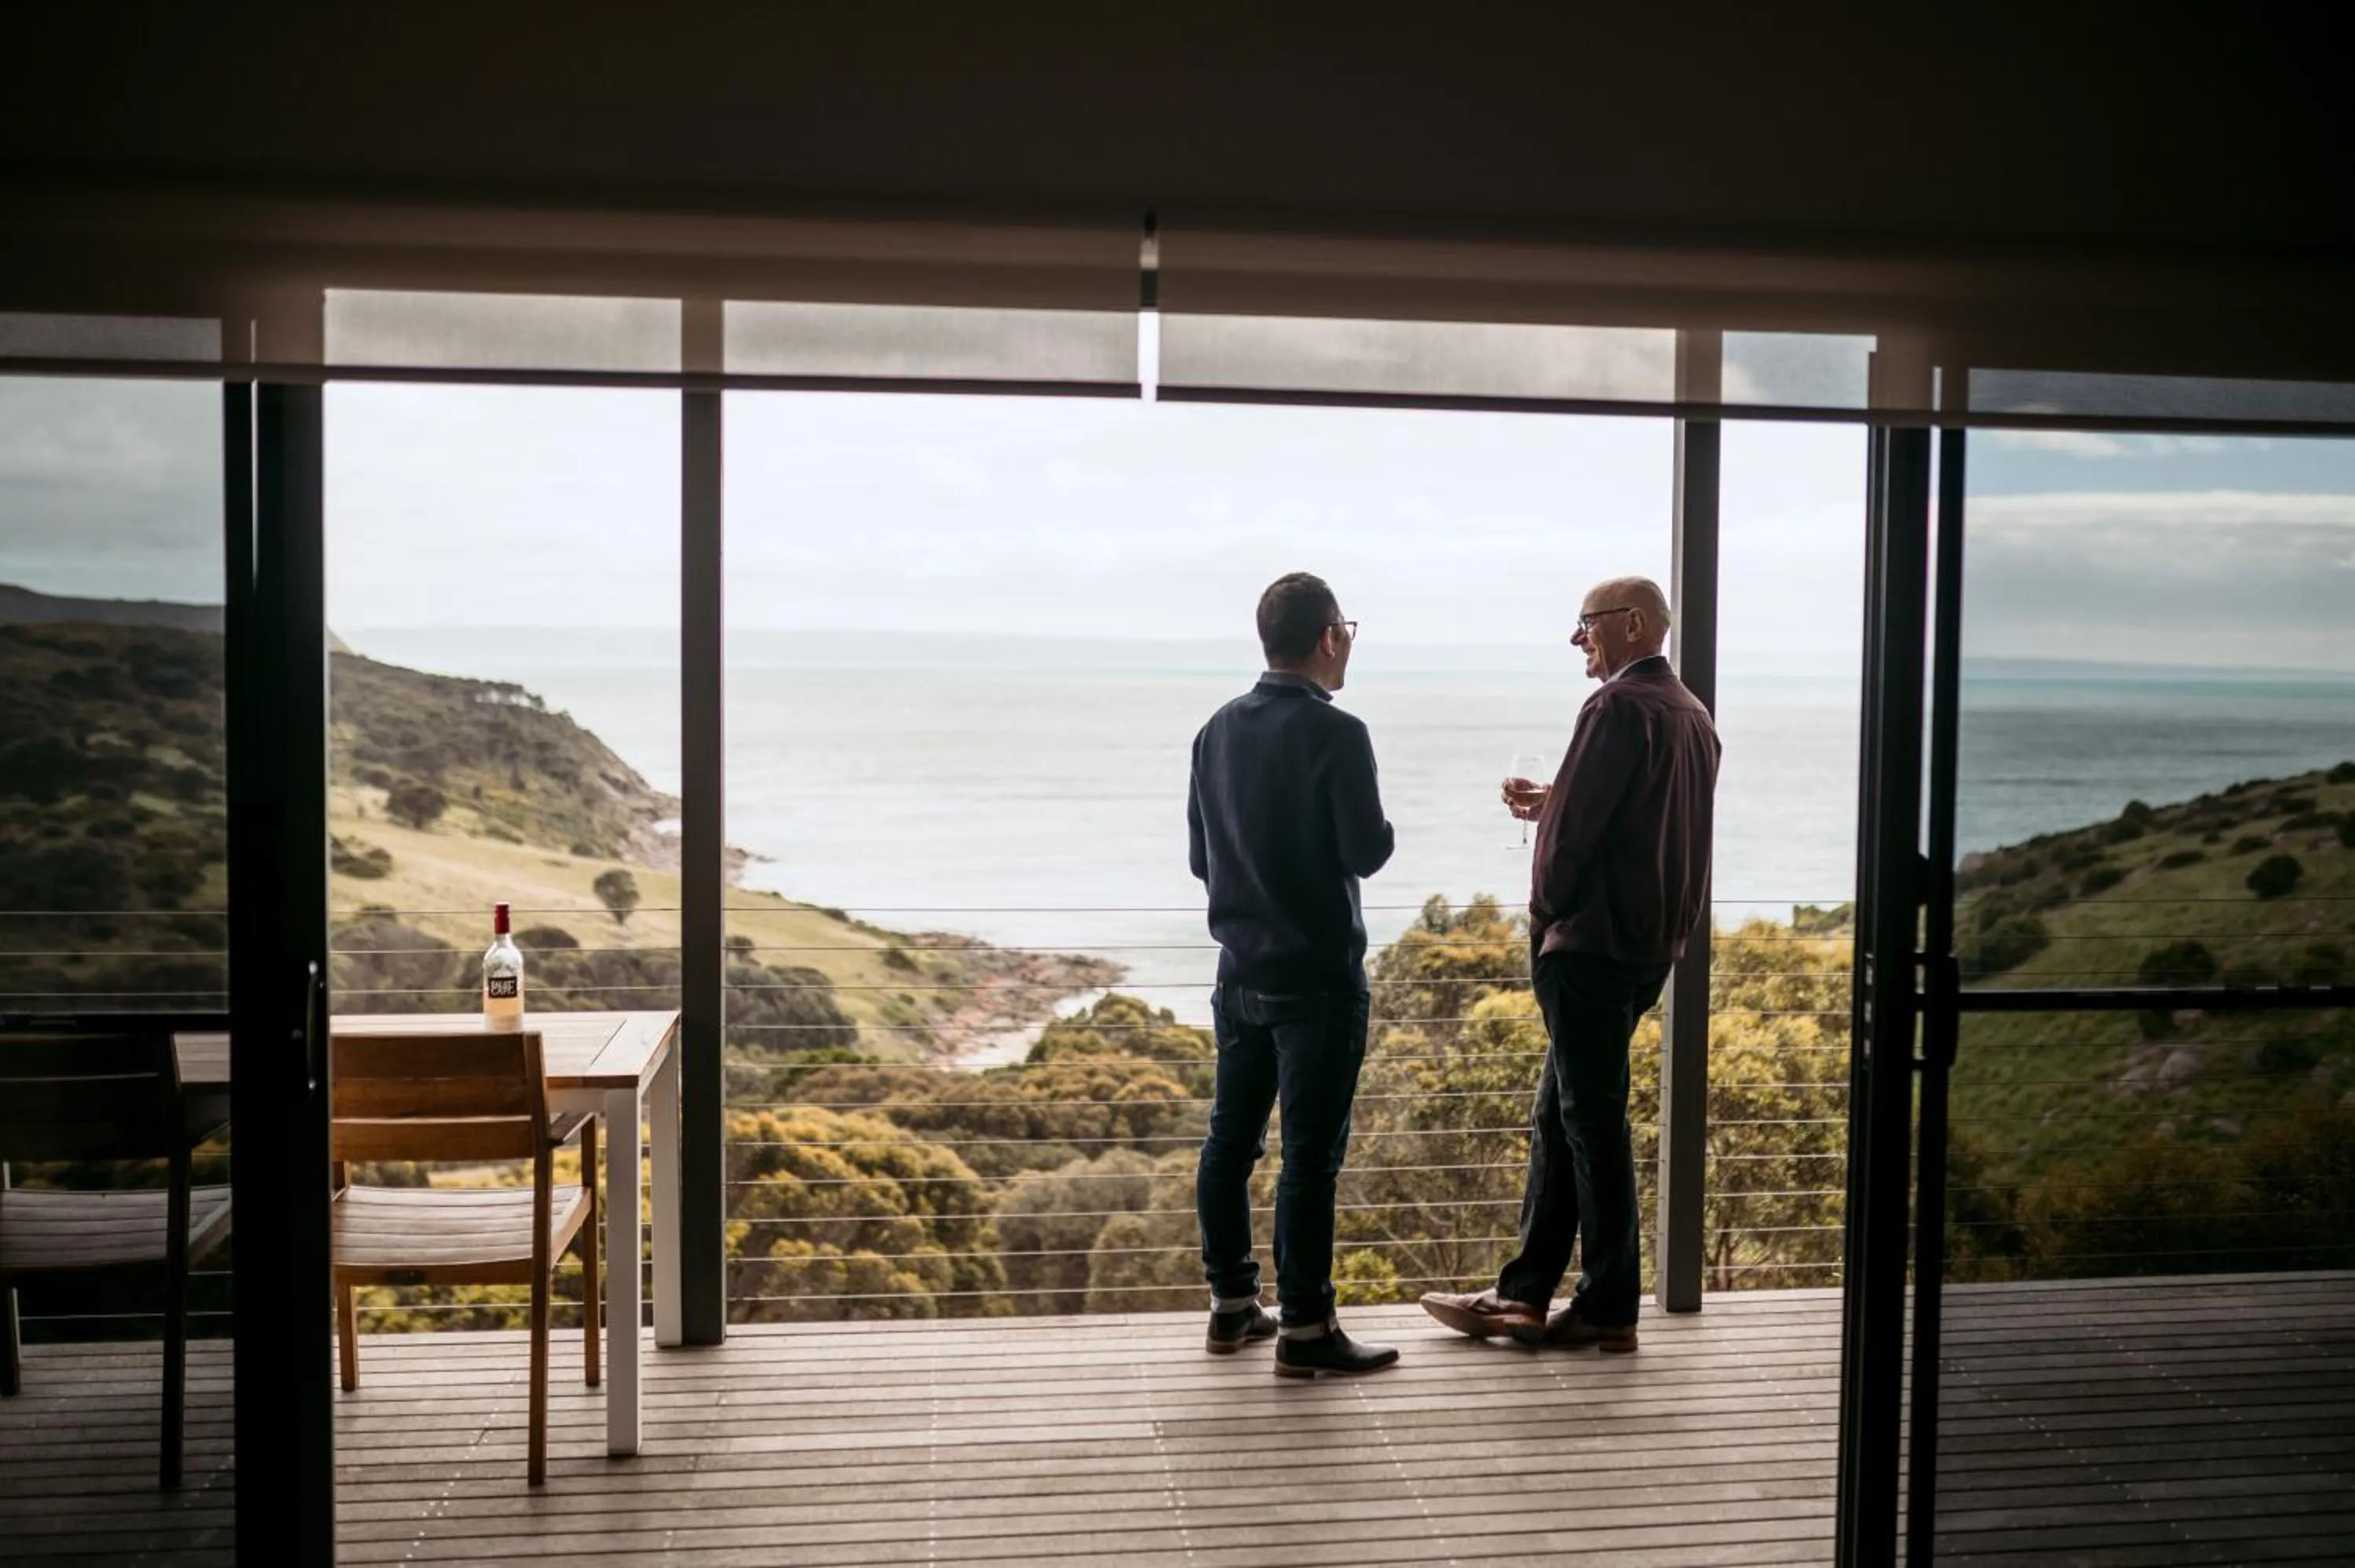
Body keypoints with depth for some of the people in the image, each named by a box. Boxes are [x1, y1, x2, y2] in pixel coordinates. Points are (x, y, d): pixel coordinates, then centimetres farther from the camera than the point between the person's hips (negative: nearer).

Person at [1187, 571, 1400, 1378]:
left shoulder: (1217, 730, 6)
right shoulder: (1335, 733, -15)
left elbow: (1200, 857, 10)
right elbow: (1367, 851, -16)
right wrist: (1383, 828, 5)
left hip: (1241, 971, 7)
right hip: (1317, 977, -7)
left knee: (1231, 1137, 13)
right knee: (1310, 1152, -2)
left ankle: (1232, 1304, 23)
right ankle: (1305, 1329, 3)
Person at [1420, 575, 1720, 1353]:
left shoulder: (1618, 707, -14)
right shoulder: (1693, 715, 16)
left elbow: (1572, 830, -17)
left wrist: (1546, 918, -2)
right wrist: (1548, 803, 11)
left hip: (1593, 945, -9)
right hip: (1652, 945, 10)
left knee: (1593, 1122, -2)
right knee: (1557, 1119, 13)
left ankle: (1609, 1309, 7)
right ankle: (1525, 1295, 17)